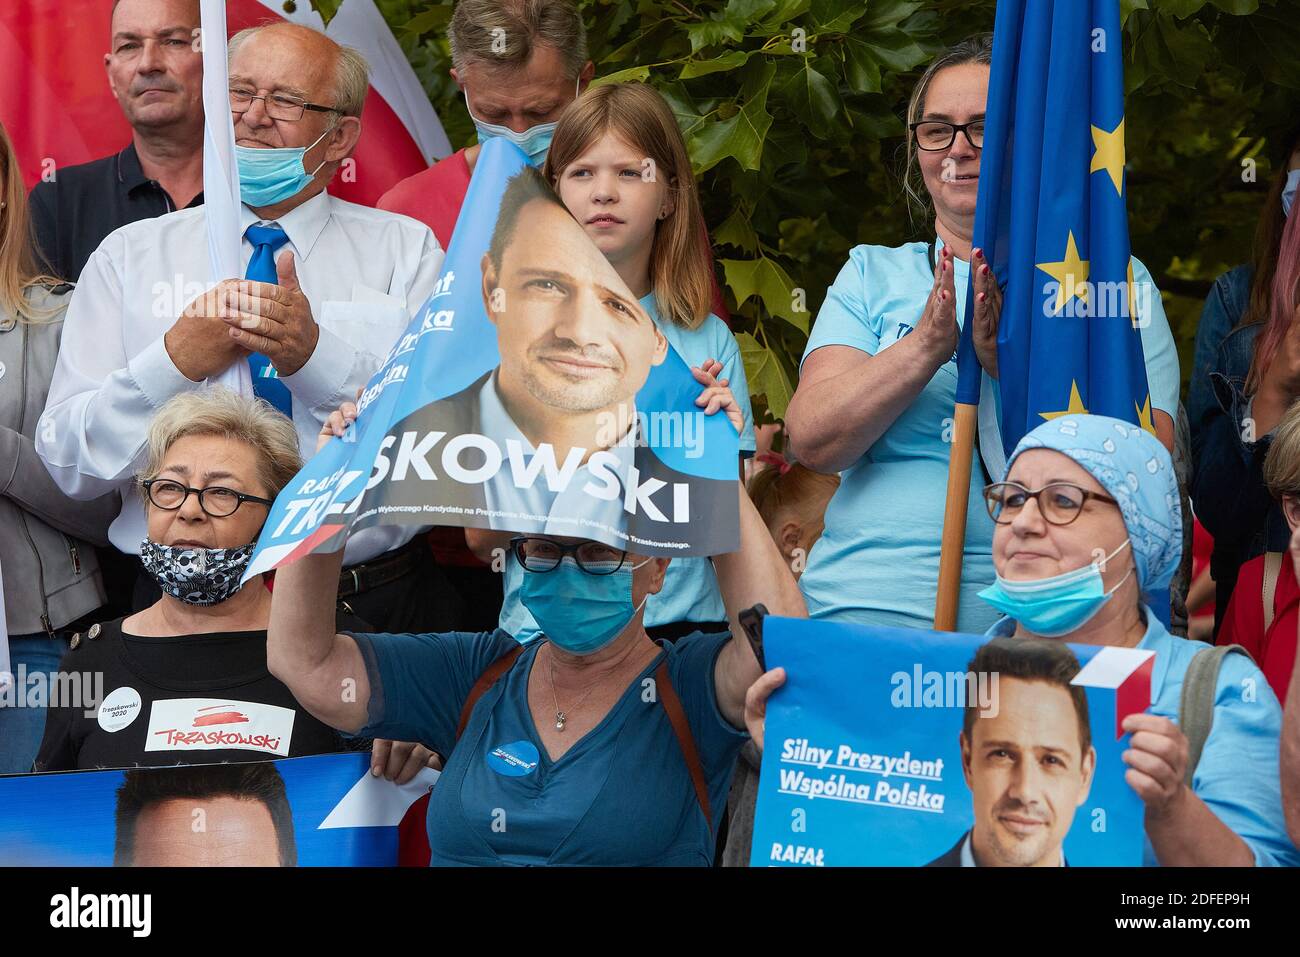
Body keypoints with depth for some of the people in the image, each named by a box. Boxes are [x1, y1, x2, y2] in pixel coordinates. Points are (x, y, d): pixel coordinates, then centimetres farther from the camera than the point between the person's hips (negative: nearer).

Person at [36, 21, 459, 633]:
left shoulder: (406, 250, 9)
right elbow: (68, 464, 4)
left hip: (376, 607, 0)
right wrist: (176, 361, -9)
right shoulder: (129, 256, 11)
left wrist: (318, 354, -16)